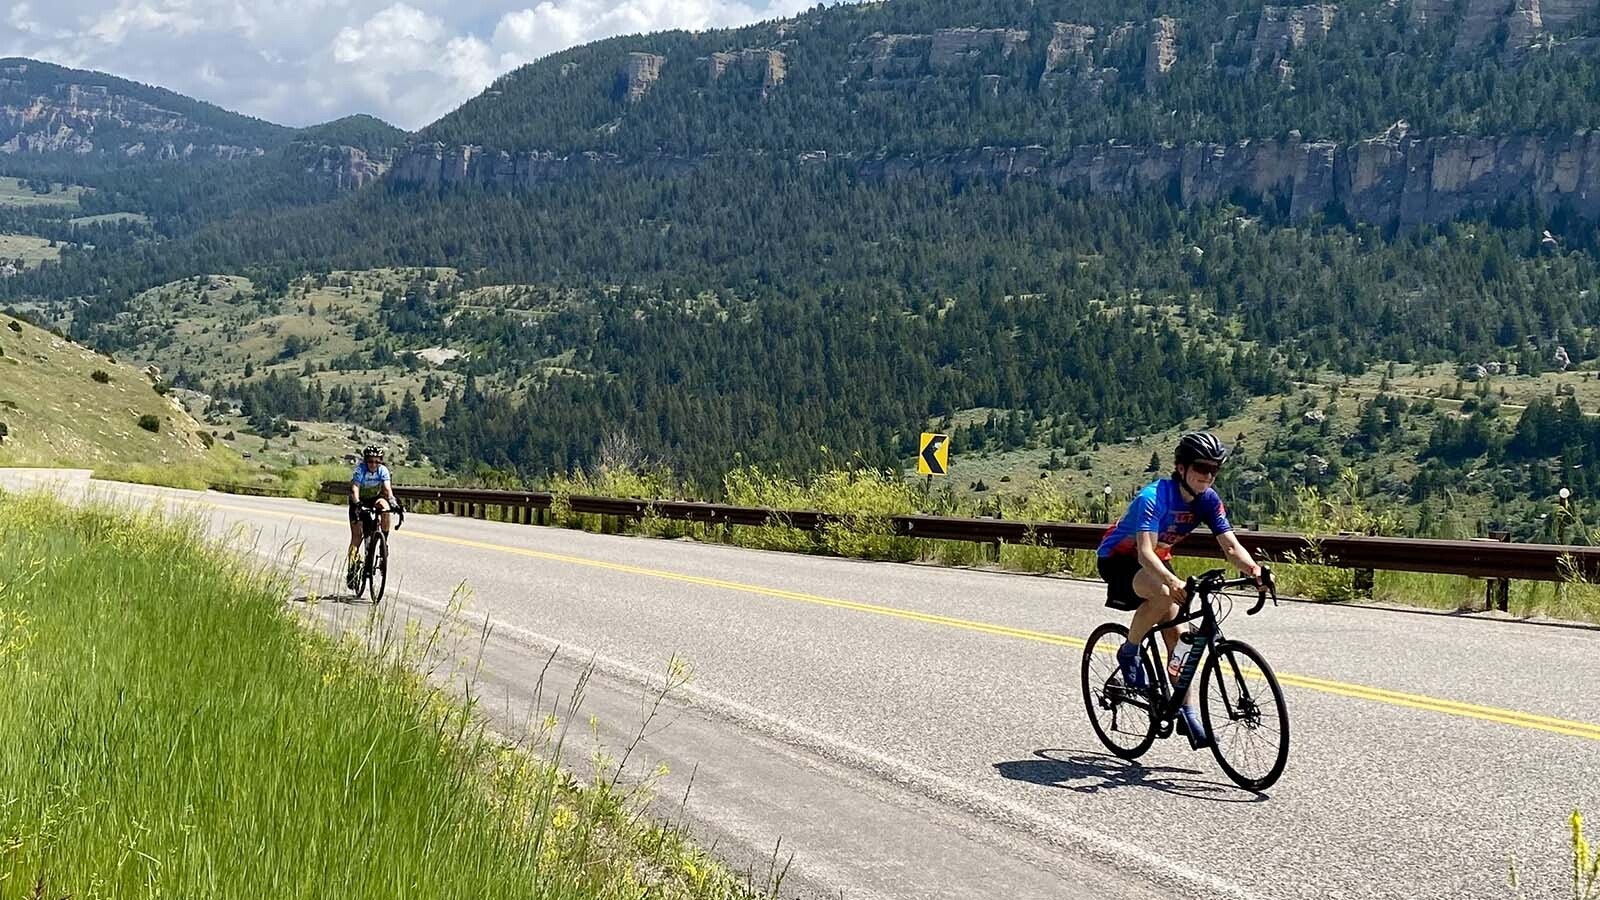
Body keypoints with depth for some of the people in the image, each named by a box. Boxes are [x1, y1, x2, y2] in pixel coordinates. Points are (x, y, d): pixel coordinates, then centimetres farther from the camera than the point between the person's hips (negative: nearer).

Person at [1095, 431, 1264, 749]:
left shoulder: (1208, 500, -12)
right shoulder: (1154, 497, -32)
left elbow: (1231, 546, -16)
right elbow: (1145, 552, -42)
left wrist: (1253, 568, -38)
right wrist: (1172, 580, -60)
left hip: (1156, 561, 7)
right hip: (1118, 559, -7)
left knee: (1177, 633, -5)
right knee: (1162, 594, -35)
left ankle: (1188, 714, 0)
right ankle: (1128, 653, -12)